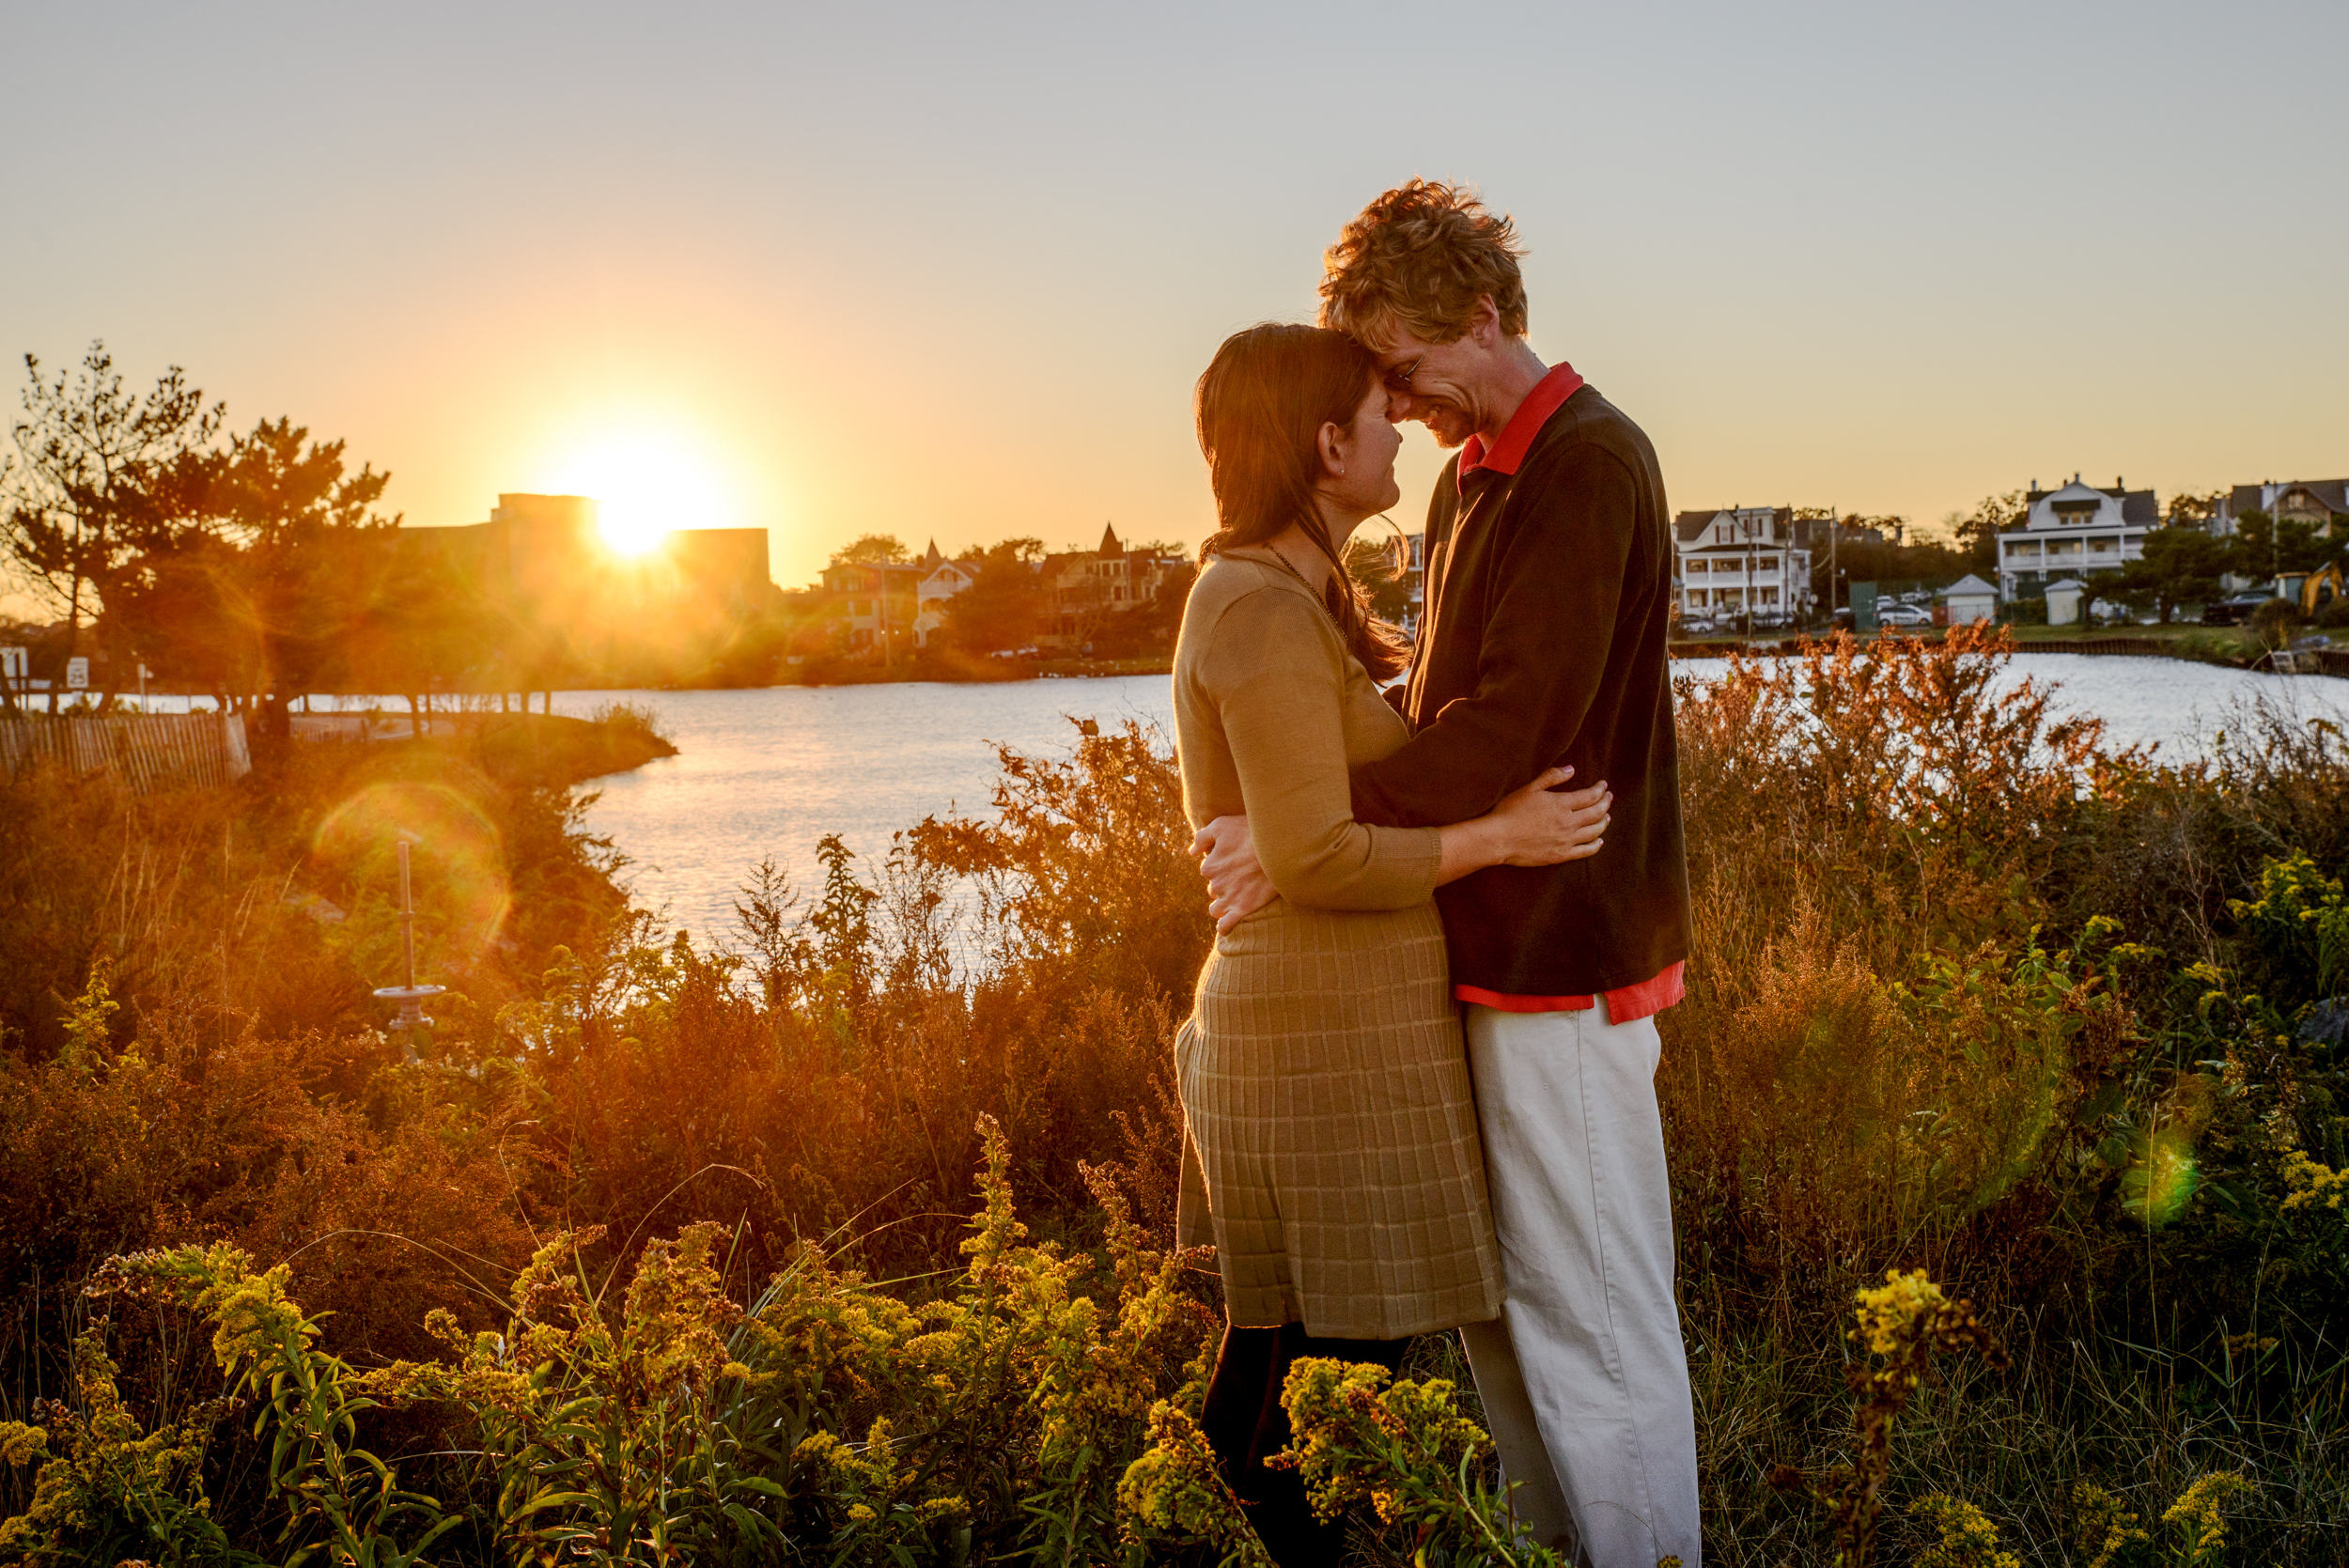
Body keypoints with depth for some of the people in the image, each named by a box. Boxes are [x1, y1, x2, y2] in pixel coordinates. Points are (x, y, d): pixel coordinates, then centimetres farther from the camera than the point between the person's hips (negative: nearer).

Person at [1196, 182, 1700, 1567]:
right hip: (1495, 945, 10)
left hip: (1564, 960, -10)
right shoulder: (1473, 477, 15)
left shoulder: (1589, 465, -15)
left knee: (1589, 1312, -1)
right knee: (1493, 1297, 17)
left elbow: (1510, 728, -23)